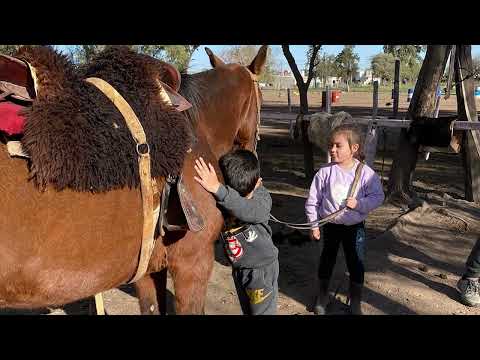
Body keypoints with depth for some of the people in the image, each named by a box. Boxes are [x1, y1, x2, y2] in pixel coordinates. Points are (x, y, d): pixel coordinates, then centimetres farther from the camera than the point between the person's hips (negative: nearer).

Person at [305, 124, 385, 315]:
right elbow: (312, 201, -5)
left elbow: (378, 197, -8)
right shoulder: (325, 172, -13)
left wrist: (359, 203, -24)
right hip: (330, 225, 1)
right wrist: (314, 225, -3)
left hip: (355, 227, -1)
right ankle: (322, 296, 39)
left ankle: (355, 302, 32)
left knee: (356, 263, 11)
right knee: (327, 259, 17)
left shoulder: (366, 173, -15)